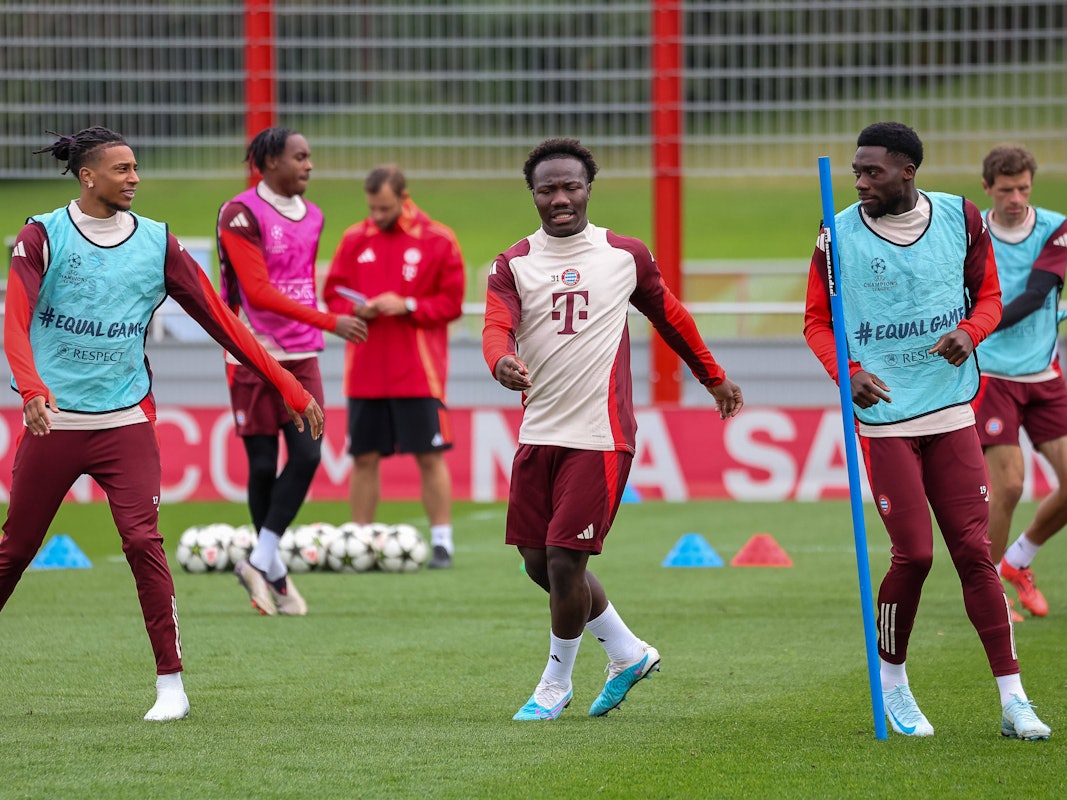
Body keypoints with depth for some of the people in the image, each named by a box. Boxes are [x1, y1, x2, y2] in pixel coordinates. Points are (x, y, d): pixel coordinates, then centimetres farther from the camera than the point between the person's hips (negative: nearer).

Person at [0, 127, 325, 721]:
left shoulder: (157, 243, 5)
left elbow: (221, 320, 5)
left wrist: (290, 389, 2)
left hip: (126, 422, 1)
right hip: (54, 421, -1)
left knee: (143, 543, -14)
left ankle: (171, 682, -9)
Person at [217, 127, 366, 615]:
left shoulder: (311, 217, 12)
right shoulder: (242, 215, -12)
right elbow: (259, 292, -19)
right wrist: (329, 322, -22)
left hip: (300, 356, 6)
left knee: (307, 455, -8)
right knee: (263, 464, 1)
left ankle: (259, 562, 0)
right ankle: (273, 573, 14)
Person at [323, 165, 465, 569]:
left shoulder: (437, 240, -1)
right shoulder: (354, 240, 9)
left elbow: (452, 302, -2)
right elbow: (332, 294, 11)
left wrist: (408, 306, -15)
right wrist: (355, 309, -9)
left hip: (418, 372, -3)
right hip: (365, 372, 3)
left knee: (430, 456, -3)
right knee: (364, 457, 5)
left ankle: (441, 542, 0)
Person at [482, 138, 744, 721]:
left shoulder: (626, 256, 4)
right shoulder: (513, 265, 4)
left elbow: (670, 316, 20)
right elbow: (497, 327, -13)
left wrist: (714, 378, 30)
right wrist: (502, 362, -37)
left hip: (600, 435, -3)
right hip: (538, 433, 4)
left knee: (565, 561, -8)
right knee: (539, 562, 8)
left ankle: (557, 683, 11)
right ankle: (628, 652, 27)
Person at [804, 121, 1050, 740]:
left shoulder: (960, 219, 2)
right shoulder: (840, 236, -2)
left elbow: (989, 295, 12)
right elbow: (817, 321, 6)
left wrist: (969, 332, -10)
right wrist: (848, 371, -12)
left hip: (952, 411, 2)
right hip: (884, 416, -2)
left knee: (974, 551, -3)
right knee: (914, 554, -8)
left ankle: (1014, 700, -1)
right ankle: (891, 679, 16)